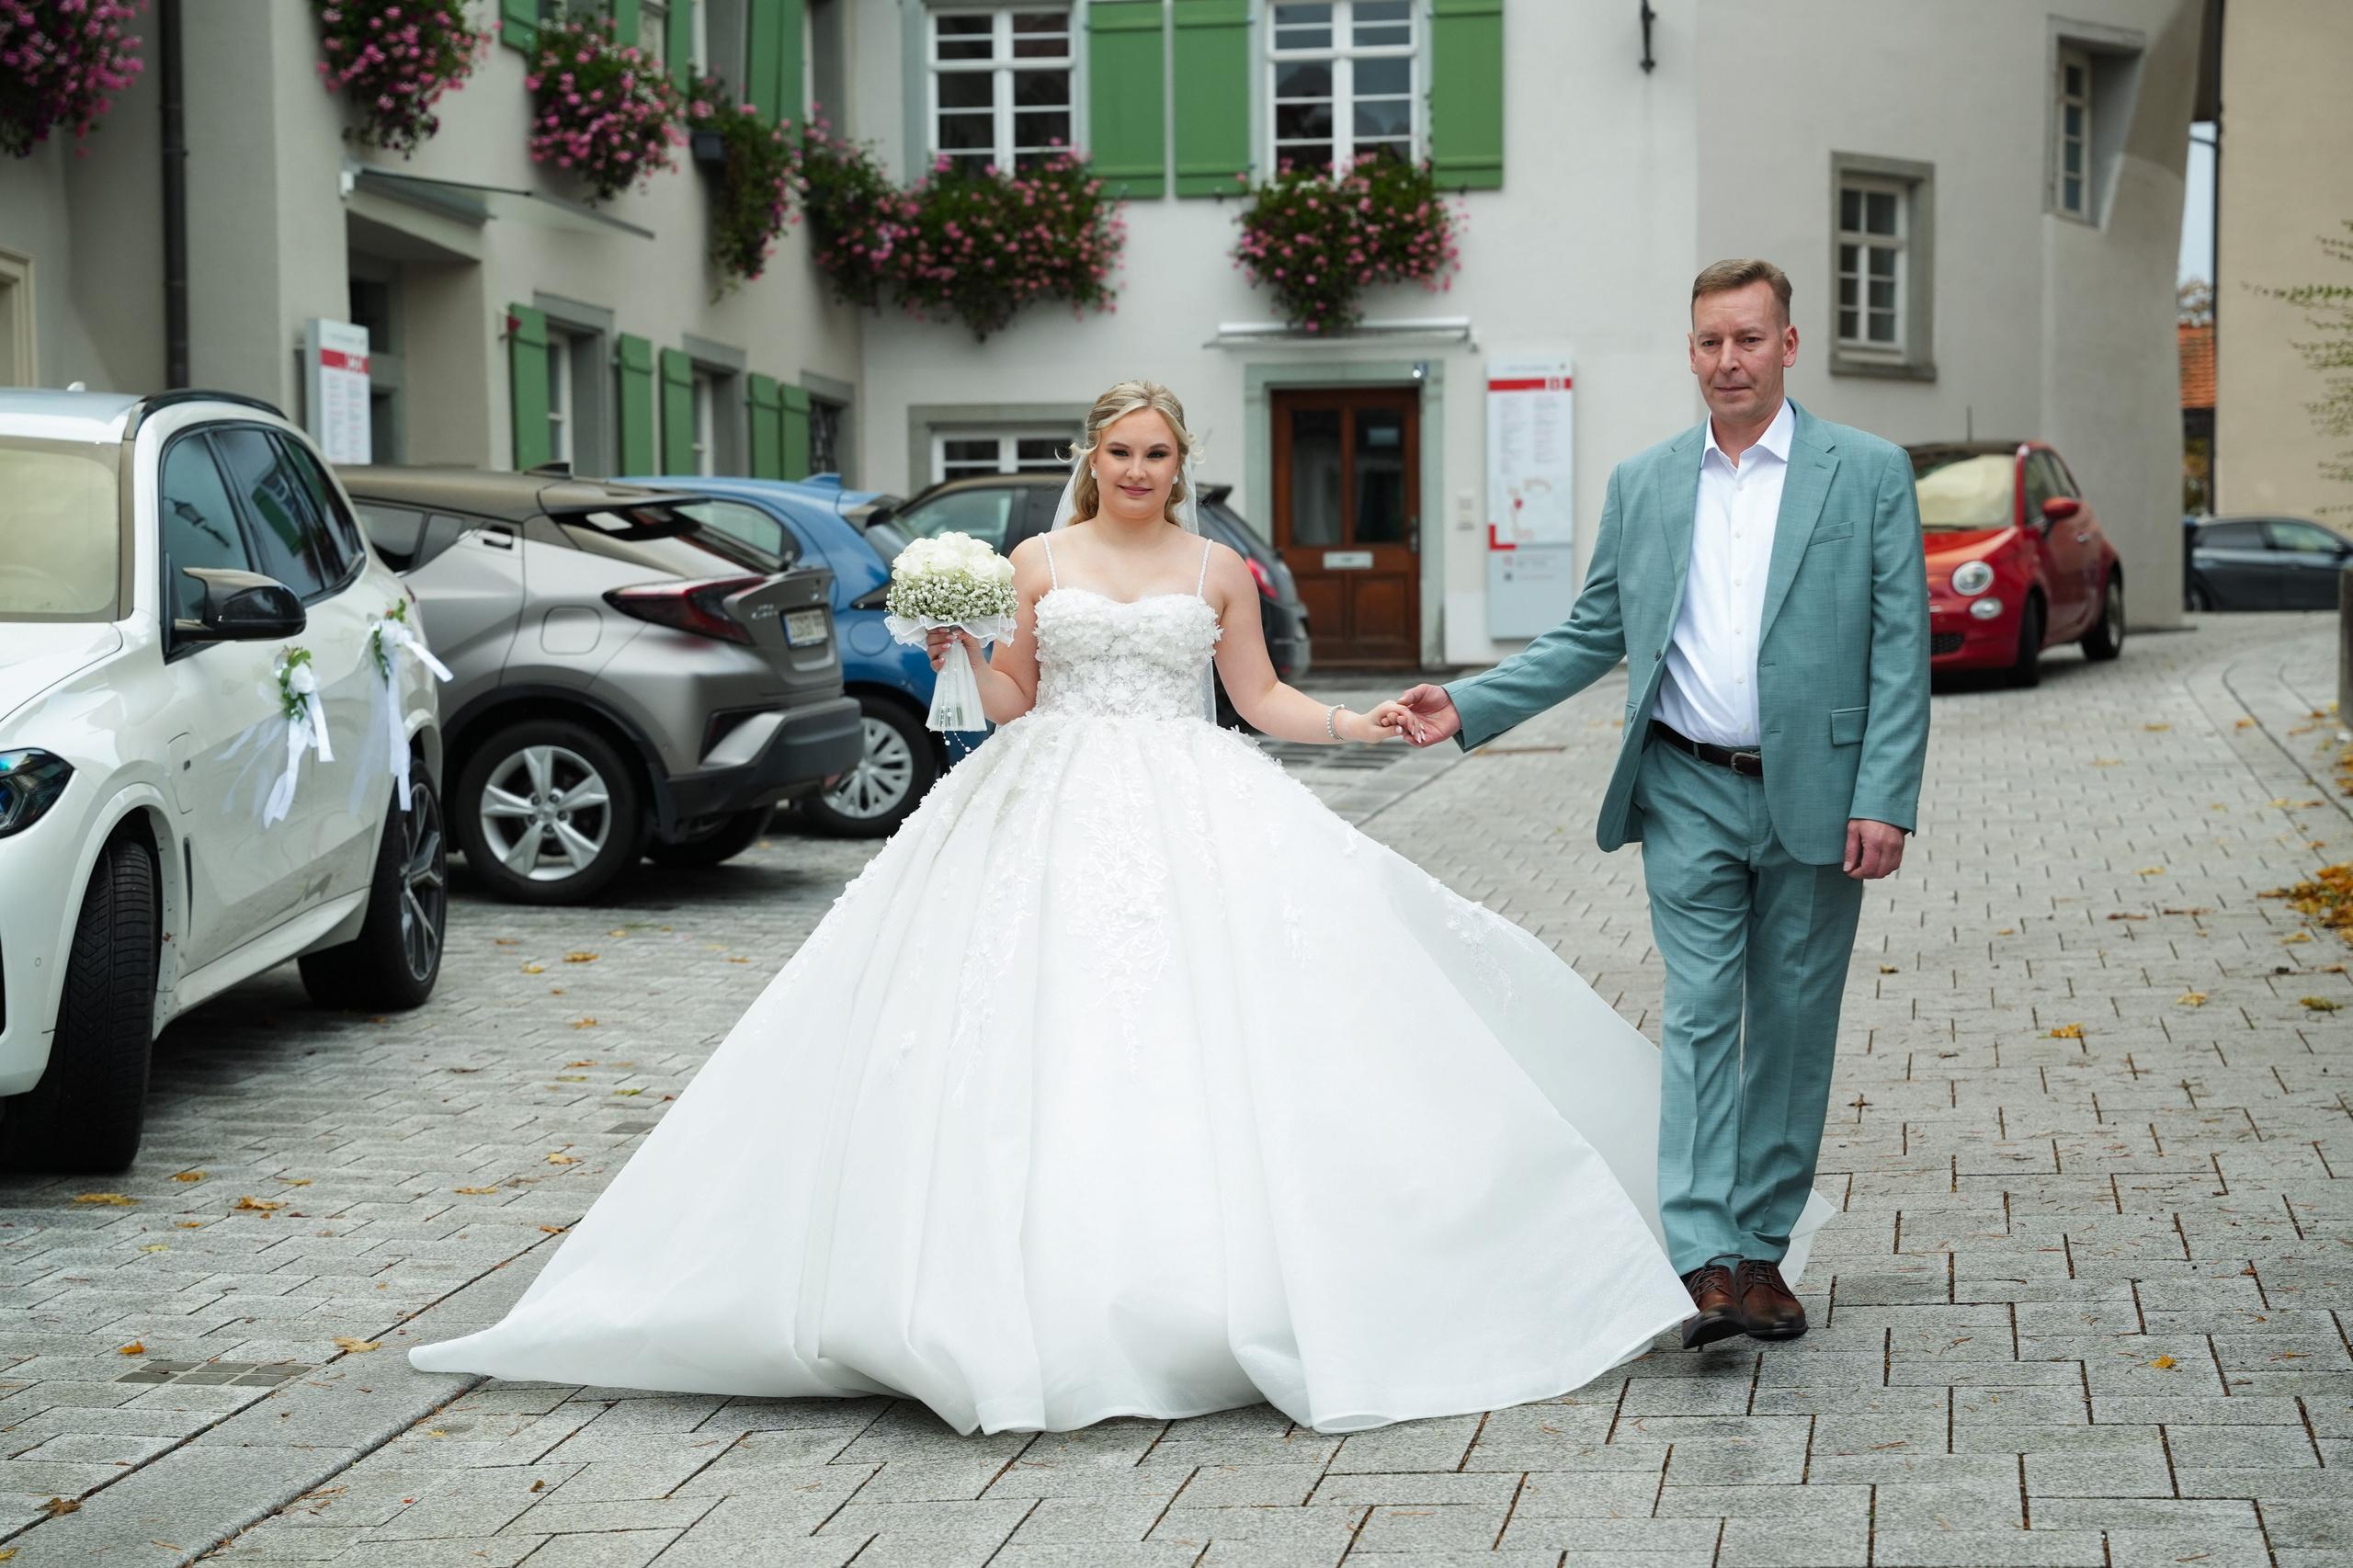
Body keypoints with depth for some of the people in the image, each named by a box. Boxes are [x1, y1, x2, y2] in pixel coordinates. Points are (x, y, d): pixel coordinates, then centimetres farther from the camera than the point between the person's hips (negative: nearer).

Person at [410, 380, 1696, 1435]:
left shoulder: (1218, 569, 10)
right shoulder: (1037, 563, 10)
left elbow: (1262, 697, 13)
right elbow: (1010, 703, 11)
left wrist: (1363, 725, 1)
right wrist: (958, 651, -7)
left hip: (1192, 813, 0)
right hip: (1052, 815, 0)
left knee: (1200, 1030, -10)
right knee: (1046, 1033, -10)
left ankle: (1228, 1287, -4)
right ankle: (1043, 1290, -7)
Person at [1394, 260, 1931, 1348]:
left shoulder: (1869, 473, 0)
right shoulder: (1642, 485, 9)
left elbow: (1900, 646, -3)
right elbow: (1590, 638, 14)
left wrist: (1885, 801, -11)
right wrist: (1468, 707, 3)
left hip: (1816, 797, -1)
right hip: (1689, 796, 1)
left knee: (1792, 1029, 6)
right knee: (1698, 1017, -7)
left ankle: (1763, 1249, 16)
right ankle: (1706, 1264, -12)